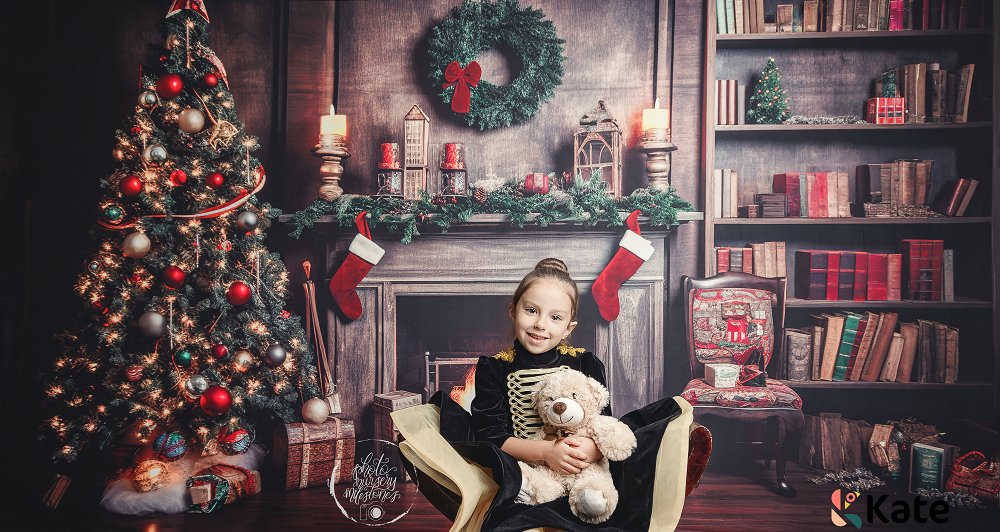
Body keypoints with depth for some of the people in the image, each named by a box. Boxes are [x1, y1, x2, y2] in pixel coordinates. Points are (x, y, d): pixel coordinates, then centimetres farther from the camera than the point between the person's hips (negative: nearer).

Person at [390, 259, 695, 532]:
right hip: (515, 470, -1)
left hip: (581, 474, 1)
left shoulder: (586, 364, 8)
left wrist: (594, 449, -23)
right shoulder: (493, 368, 5)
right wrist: (544, 450, -21)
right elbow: (492, 436, -4)